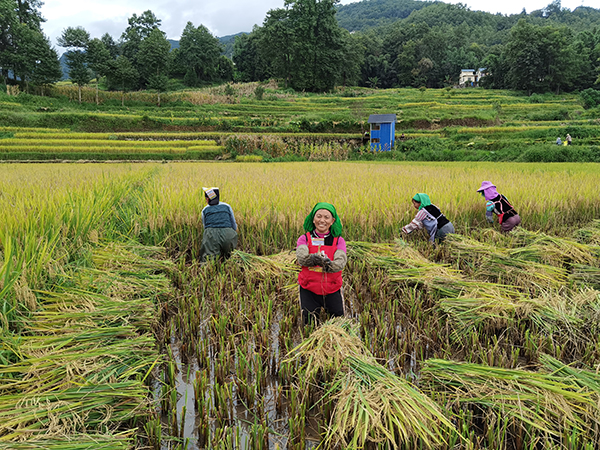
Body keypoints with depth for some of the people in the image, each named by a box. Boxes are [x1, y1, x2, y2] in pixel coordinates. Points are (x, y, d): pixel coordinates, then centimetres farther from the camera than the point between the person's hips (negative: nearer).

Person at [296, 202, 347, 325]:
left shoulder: (339, 241, -1)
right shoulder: (304, 239, -2)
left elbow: (340, 263, -18)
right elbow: (301, 258, -22)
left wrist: (329, 265, -40)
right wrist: (313, 258, -44)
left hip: (332, 290, 1)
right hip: (309, 290, -1)